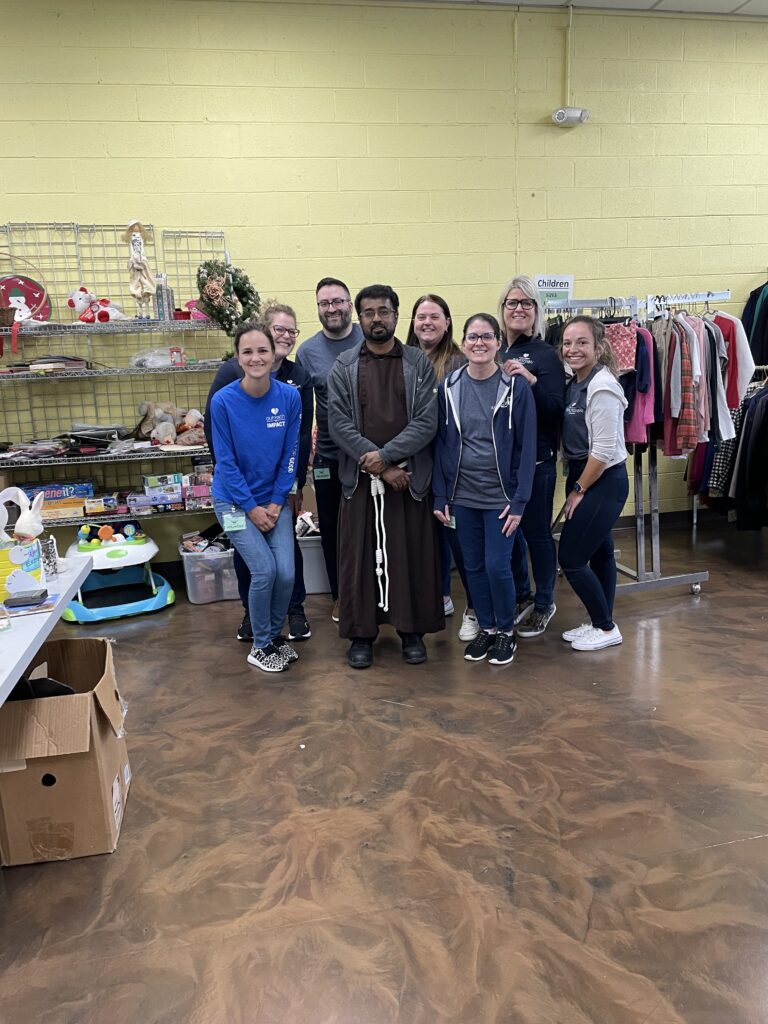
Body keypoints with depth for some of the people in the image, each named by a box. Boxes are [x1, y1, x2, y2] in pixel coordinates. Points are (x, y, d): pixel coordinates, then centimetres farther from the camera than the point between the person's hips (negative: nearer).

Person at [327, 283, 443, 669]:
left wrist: (386, 454, -16)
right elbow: (338, 424, -5)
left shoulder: (418, 363, 3)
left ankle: (412, 631, 23)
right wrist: (377, 465, -13)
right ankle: (361, 634, 20)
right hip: (359, 477, 0)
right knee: (360, 556, 5)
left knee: (412, 555, 7)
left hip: (410, 475, 0)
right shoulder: (343, 366, 3)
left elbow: (426, 421, -5)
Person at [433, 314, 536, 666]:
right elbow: (442, 443, 5)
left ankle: (506, 630, 21)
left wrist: (519, 501, -11)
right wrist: (441, 496, 1)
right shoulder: (449, 387, 1)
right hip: (462, 495, 3)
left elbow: (526, 447, -6)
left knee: (497, 565, -3)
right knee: (474, 566, 11)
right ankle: (486, 628, 29)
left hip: (500, 496, -3)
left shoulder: (516, 386, -6)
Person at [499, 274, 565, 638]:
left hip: (535, 459, -5)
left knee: (536, 532, 5)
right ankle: (521, 595, 35)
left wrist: (531, 380, -25)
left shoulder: (545, 354, -6)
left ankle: (544, 604, 24)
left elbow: (556, 410, -14)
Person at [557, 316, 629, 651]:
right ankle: (600, 623, 29)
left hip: (604, 482, -9)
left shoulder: (602, 386, -19)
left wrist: (579, 490, -12)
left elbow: (604, 449, -21)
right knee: (599, 553, 16)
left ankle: (606, 627, 14)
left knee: (570, 558, -3)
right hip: (584, 477, 9)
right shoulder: (576, 383, 8)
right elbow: (572, 439, 8)